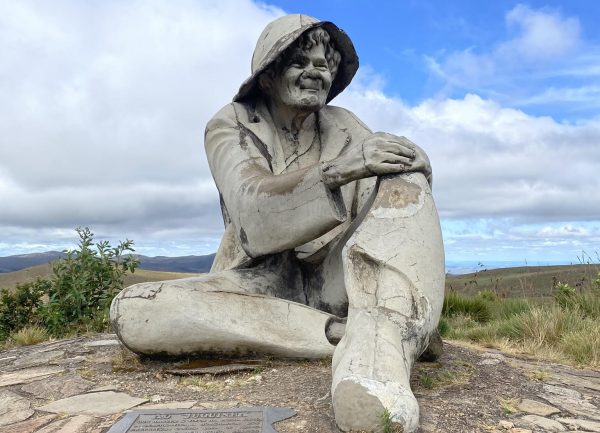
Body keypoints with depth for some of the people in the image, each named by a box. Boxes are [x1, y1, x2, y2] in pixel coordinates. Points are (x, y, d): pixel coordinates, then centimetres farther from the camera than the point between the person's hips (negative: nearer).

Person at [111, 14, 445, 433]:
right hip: (264, 283, -1)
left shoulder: (342, 125, 10)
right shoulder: (230, 125, 0)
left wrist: (410, 158, -28)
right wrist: (342, 168, -33)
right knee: (131, 311, -27)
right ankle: (351, 335, -30)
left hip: (333, 278, 2)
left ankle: (374, 350, -42)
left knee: (403, 172, -18)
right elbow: (252, 211, -19)